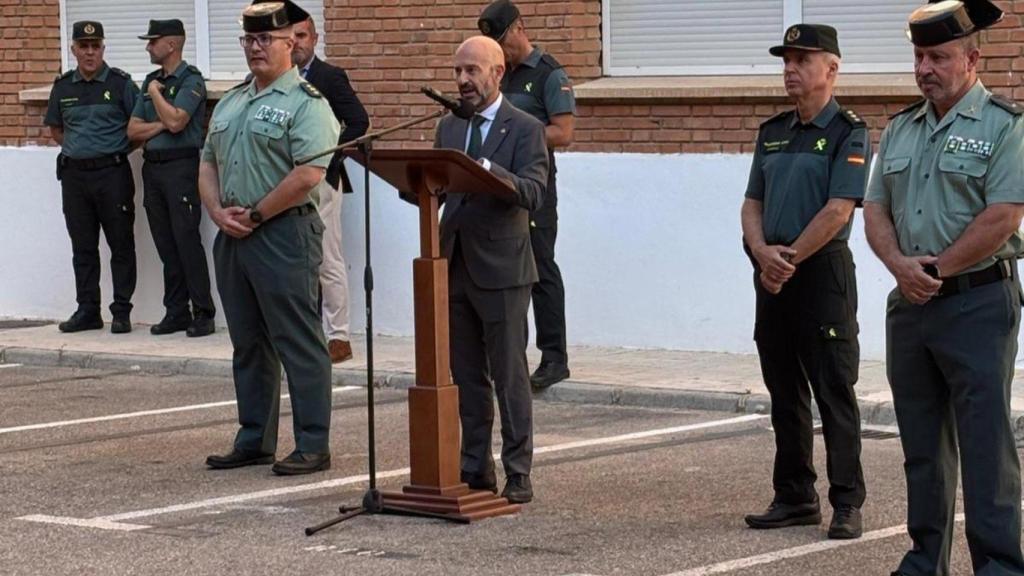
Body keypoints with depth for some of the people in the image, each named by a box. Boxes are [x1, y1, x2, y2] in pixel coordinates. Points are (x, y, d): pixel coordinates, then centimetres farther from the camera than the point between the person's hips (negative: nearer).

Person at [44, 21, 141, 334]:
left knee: (121, 244, -1)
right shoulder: (63, 87, 9)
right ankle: (87, 311, 15)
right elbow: (56, 129, 21)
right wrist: (78, 146, 9)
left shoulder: (120, 83, -2)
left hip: (112, 171, -4)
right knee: (82, 247, 9)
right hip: (74, 174, 4)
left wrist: (114, 148, -4)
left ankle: (121, 312, 3)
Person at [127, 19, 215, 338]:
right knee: (166, 245, 7)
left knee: (187, 241, -8)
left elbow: (175, 121, -20)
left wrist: (156, 93, -7)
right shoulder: (151, 81, 16)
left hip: (181, 165, -7)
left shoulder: (191, 80, -6)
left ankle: (203, 314, -5)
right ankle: (176, 312, 11)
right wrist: (161, 124, -7)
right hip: (153, 166, 7)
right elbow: (133, 129, 11)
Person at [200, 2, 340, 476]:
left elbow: (309, 174, -19)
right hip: (232, 236, 8)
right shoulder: (230, 103, 17)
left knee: (298, 344, -5)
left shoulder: (305, 103, -9)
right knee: (248, 344, 13)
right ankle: (254, 440, 21)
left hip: (283, 234, -8)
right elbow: (208, 165, 19)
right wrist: (219, 212, 0)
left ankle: (313, 446, -1)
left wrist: (254, 215, -13)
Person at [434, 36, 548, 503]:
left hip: (501, 270, -6)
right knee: (466, 376, 10)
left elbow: (533, 192, -20)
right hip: (455, 267, 6)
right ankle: (474, 469, 17)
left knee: (510, 376, -2)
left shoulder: (525, 129, -6)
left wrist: (490, 171, -34)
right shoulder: (448, 127, 13)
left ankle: (518, 476, 2)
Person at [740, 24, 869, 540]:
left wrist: (789, 258, -13)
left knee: (834, 393, -6)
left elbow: (838, 211, -15)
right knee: (784, 394, 11)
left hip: (822, 271, -7)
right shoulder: (772, 132, 15)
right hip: (772, 277, 7)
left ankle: (847, 505, -3)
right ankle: (794, 498, 18)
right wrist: (763, 252, -6)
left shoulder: (849, 134, -7)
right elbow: (752, 204, 13)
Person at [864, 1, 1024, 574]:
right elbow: (876, 209, 11)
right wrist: (901, 265, -8)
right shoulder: (900, 129, 14)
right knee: (923, 443, 12)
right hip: (909, 305, 7)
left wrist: (935, 270, -12)